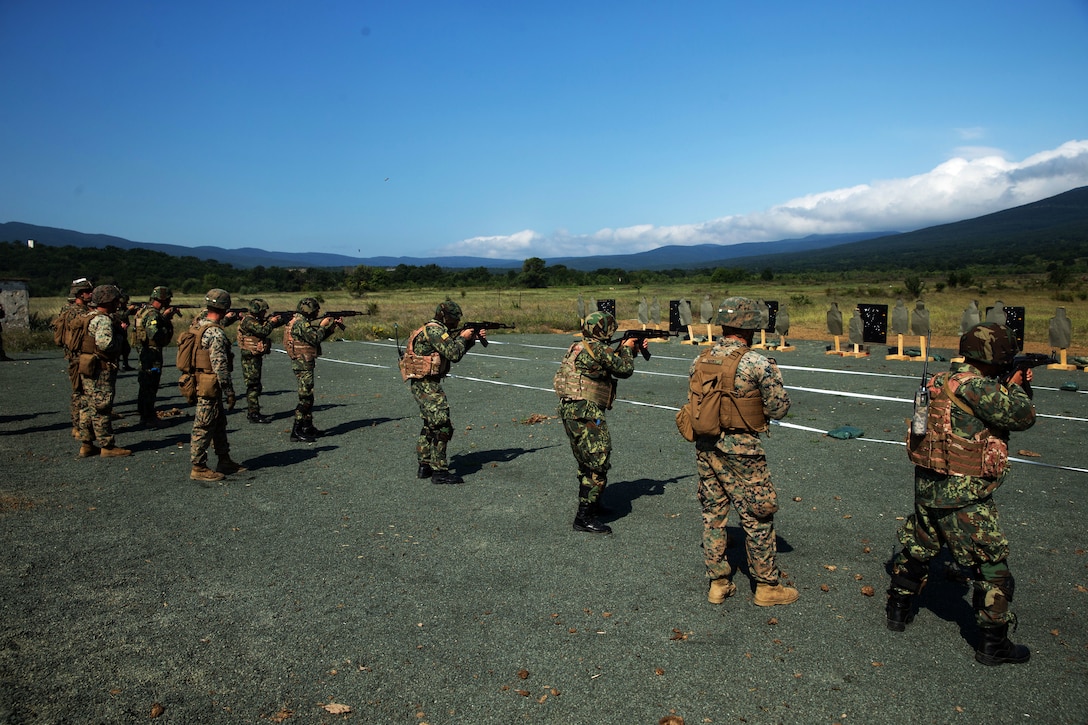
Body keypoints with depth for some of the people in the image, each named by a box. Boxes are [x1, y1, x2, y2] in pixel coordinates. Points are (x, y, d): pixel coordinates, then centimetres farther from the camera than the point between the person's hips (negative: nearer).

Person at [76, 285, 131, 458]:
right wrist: (119, 338, -11)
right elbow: (104, 343, -30)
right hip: (100, 371, -10)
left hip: (87, 370, 10)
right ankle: (108, 446, 3)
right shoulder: (103, 320, -17)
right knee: (101, 409, -4)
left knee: (88, 408, 14)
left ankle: (86, 445, 20)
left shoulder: (88, 317, 15)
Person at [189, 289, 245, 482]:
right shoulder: (216, 333, -22)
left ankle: (224, 460, 29)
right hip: (209, 386, -10)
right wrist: (229, 392, -16)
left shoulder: (198, 324, 4)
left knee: (219, 423, 18)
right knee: (204, 427, 0)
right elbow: (220, 366, -22)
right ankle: (198, 468, 9)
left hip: (199, 380, 10)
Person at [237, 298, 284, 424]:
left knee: (255, 386, 15)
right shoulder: (248, 321, -15)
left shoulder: (257, 320, 14)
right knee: (253, 386, -9)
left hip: (256, 357, 10)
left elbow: (270, 325, 18)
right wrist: (272, 322, -9)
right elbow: (263, 331, -25)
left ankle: (252, 412, 22)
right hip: (250, 358, -10)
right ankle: (253, 415, -7)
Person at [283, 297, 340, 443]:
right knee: (305, 398, -9)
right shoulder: (300, 323, -17)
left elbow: (318, 336, 19)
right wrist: (323, 325, -7)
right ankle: (297, 432, -8)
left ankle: (308, 428, 25)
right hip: (303, 364, -11)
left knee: (308, 397, 16)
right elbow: (316, 339, -21)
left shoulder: (303, 322, 15)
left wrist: (333, 325, 13)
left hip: (305, 364, 11)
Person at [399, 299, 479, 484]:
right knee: (442, 426, -10)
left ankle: (424, 466, 25)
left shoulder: (438, 330, 16)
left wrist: (474, 338, 15)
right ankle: (439, 471, -8)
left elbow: (454, 352, 24)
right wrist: (462, 337, -5)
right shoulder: (434, 330, -15)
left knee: (430, 425, 19)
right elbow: (454, 354, -21)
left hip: (421, 385, 11)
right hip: (427, 384, -11)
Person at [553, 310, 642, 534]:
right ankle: (585, 517, -3)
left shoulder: (579, 347, 15)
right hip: (585, 412, -10)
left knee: (587, 462, 23)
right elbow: (625, 370, -4)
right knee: (598, 463, -5)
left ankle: (589, 503, 37)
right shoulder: (598, 349, -14)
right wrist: (627, 349, 13)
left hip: (570, 410, 10)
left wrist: (630, 350, 26)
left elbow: (612, 364, 25)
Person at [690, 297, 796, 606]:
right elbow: (779, 409, -10)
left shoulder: (700, 360, 2)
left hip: (705, 446, 6)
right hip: (740, 452, -5)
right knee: (757, 518, 10)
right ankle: (767, 586, 23)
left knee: (713, 514, 16)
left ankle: (718, 583, 26)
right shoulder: (759, 364, -16)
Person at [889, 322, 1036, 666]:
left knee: (917, 548, 22)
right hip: (963, 497, -8)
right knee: (991, 565, 6)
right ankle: (993, 643, 16)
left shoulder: (941, 381, 6)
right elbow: (1023, 416, -14)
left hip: (927, 486, 8)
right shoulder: (977, 387, -20)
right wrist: (1015, 388, 4)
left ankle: (898, 610, 35)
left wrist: (1010, 386, 16)